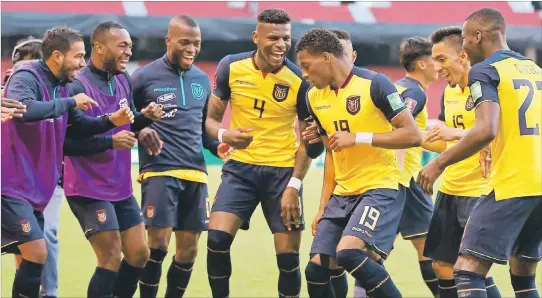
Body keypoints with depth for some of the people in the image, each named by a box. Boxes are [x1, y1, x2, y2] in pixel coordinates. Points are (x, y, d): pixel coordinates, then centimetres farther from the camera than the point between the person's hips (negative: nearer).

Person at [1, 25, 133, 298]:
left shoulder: (60, 86, 10)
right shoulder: (26, 78, -16)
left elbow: (81, 126, 19)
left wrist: (111, 121, 1)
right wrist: (69, 102, -28)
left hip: (34, 189, 9)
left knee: (31, 256, 12)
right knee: (36, 253, -15)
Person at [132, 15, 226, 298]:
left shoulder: (202, 80, 14)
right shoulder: (145, 77, -3)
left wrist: (219, 147, 3)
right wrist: (140, 130, -17)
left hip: (196, 173, 6)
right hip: (159, 171, -6)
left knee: (188, 251, 7)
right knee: (158, 244, -13)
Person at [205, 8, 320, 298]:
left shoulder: (299, 80, -9)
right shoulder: (231, 67, -5)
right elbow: (211, 118, 4)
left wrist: (293, 185, -11)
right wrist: (224, 135, -19)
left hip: (282, 171, -1)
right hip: (241, 167, 1)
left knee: (288, 256, -1)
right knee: (217, 238, -16)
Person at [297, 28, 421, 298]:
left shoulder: (374, 84, -11)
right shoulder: (315, 97, 10)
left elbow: (412, 135, -14)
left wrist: (358, 138, -19)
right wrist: (323, 207, 17)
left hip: (380, 187, -7)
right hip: (342, 193, 7)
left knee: (348, 252, -27)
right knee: (316, 269, -1)